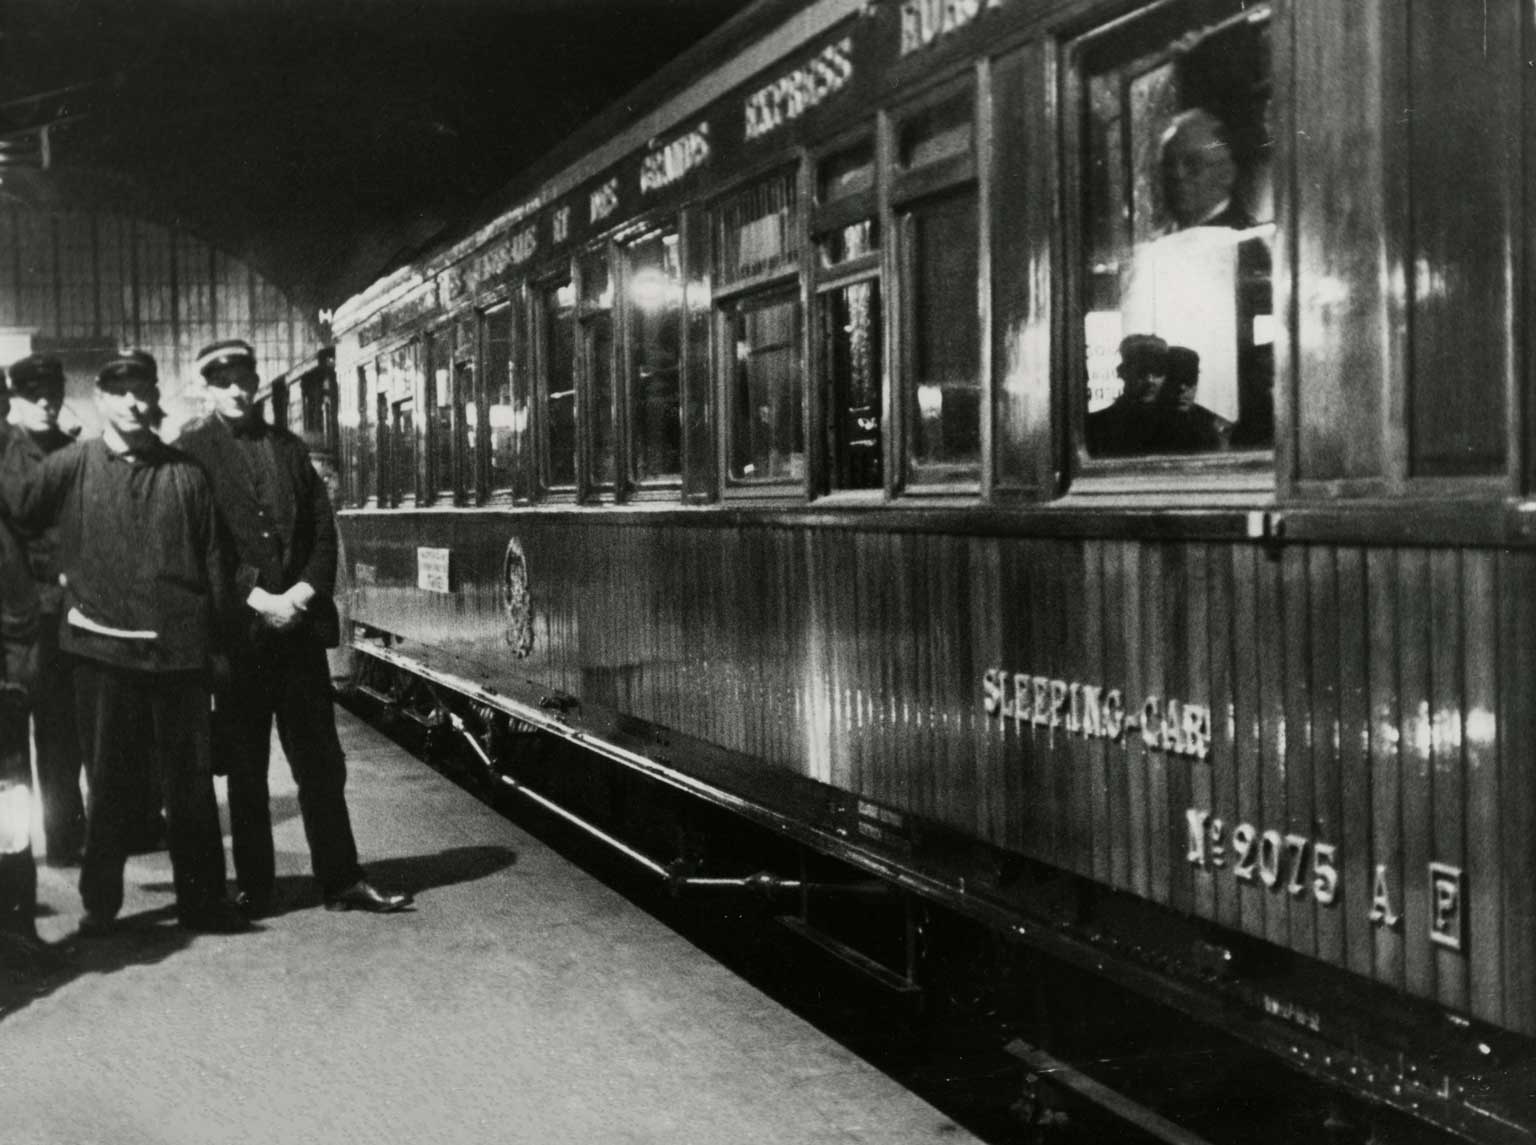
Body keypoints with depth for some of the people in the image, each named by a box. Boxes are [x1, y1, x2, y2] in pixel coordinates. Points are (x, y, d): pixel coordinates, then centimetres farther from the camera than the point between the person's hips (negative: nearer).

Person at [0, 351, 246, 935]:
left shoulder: (186, 473, 6)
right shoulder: (73, 465, 5)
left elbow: (212, 561, 8)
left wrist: (218, 643, 6)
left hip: (179, 649, 1)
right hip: (103, 649, -1)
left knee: (191, 782, 6)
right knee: (109, 783, 8)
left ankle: (201, 899, 16)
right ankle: (99, 904, 19)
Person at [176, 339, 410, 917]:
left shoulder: (289, 448, 14)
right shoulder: (191, 450, 1)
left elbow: (323, 529, 9)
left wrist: (302, 593, -6)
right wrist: (256, 597, -14)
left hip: (299, 623, 3)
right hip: (236, 629, -3)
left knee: (322, 761, 5)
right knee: (245, 766, 5)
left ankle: (341, 879, 11)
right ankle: (254, 888, 14)